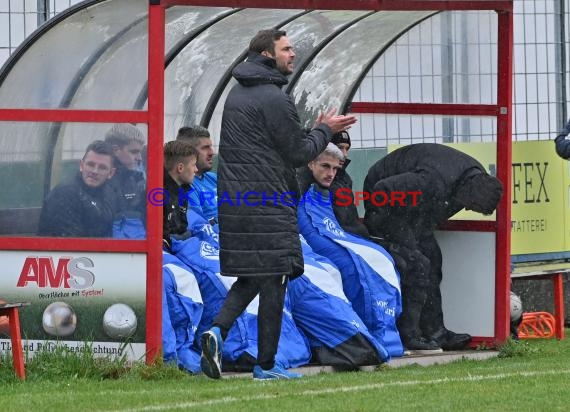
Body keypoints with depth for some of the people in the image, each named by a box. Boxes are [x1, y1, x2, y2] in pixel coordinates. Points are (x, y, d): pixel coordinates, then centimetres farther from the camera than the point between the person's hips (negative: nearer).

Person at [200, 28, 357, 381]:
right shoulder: (275, 99, -13)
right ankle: (266, 365, 2)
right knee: (273, 279, -1)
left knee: (250, 277, 15)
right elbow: (299, 154, -10)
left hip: (233, 202, 8)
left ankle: (218, 330, -7)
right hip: (268, 204, -8)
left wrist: (316, 130, 17)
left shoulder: (237, 94, 17)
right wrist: (325, 130, 8)